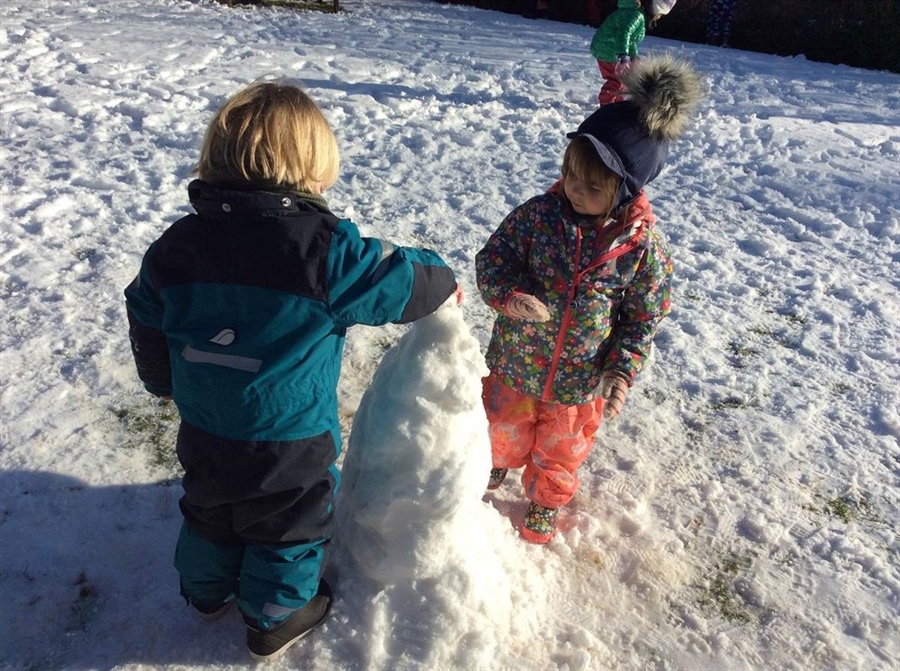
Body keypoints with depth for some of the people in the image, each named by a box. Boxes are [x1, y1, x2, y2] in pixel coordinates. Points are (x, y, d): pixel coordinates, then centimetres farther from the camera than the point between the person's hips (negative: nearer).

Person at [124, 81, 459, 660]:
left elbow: (148, 333, 3)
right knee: (290, 528, 21)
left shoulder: (178, 243, -8)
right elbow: (409, 282, -17)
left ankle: (207, 591, 57)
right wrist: (443, 280, 6)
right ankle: (274, 620, 44)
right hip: (288, 445, -5)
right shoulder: (326, 249, -26)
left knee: (211, 514, 31)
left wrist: (171, 385, 21)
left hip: (203, 434, 6)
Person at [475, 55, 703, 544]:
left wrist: (622, 373, -17)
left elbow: (645, 316, -8)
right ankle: (497, 466, 61)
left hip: (580, 383, -1)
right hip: (515, 363, 2)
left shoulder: (642, 245, -19)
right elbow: (491, 258, -10)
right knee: (504, 429, 27)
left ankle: (545, 502, 53)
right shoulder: (539, 213, -18)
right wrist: (508, 295, -30)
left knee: (561, 450, 23)